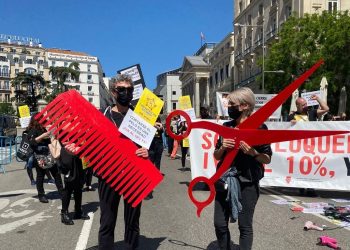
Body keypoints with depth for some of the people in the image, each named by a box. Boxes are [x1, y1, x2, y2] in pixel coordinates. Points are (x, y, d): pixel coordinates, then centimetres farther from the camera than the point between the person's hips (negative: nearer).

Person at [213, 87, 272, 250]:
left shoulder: (258, 127, -7)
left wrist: (253, 152, -21)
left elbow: (267, 159, -3)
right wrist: (222, 148, -9)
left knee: (245, 226, 5)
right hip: (224, 180, 5)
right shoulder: (226, 126, 7)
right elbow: (217, 156, 12)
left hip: (247, 183, -5)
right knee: (220, 224, 10)